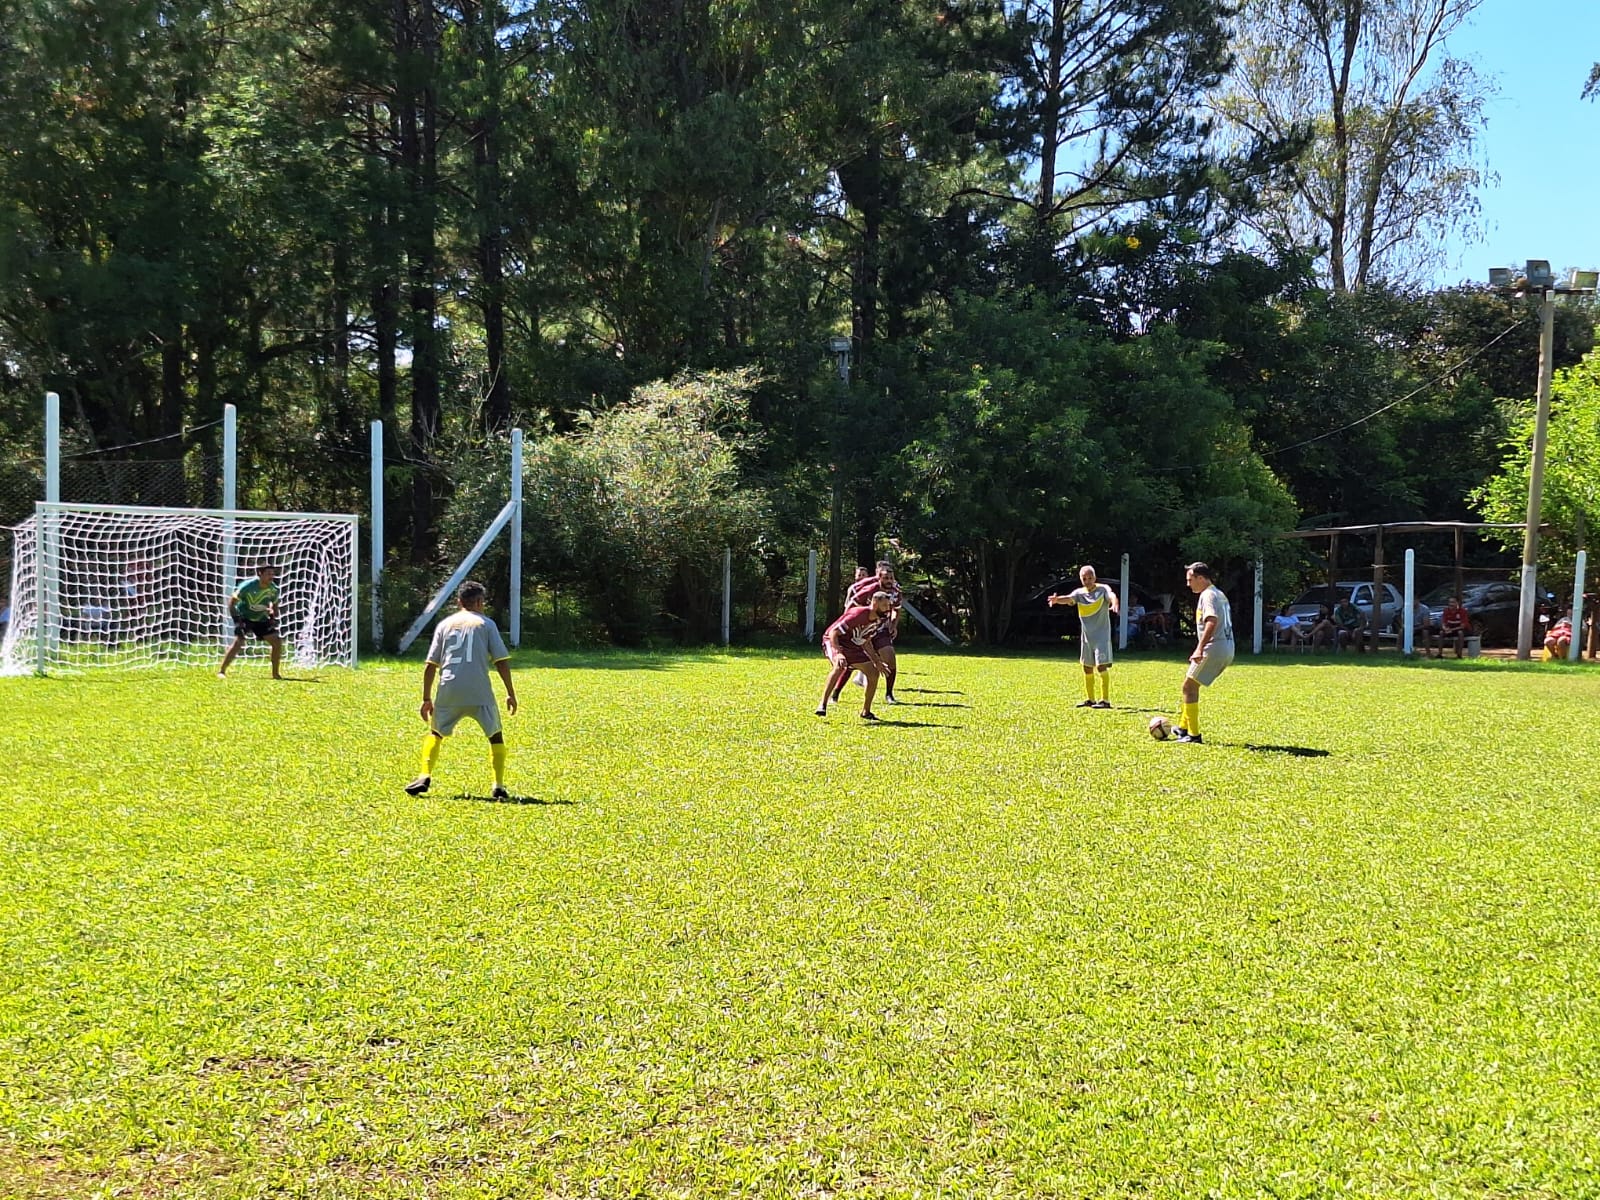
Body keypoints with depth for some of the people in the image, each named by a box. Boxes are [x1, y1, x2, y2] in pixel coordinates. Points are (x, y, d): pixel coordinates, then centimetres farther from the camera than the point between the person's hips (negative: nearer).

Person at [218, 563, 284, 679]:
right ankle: (221, 671, -14)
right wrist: (236, 619, -24)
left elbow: (274, 605, 11)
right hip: (244, 617, -5)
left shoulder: (274, 589, -9)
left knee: (277, 642, -6)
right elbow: (232, 601, -16)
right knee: (238, 642, -25)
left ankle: (276, 673, 7)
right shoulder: (248, 586, -23)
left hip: (261, 619, 5)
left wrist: (274, 617, -5)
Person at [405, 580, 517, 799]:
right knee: (495, 735, 11)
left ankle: (425, 776, 5)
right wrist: (511, 694, 6)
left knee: (435, 733, 21)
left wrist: (427, 699, 15)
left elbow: (431, 665, 10)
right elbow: (502, 661, 1)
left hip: (448, 691, 2)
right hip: (480, 693, -2)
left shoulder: (444, 624, 13)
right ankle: (499, 786, 3)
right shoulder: (486, 624, 7)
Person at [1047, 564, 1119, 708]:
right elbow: (1068, 599, -18)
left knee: (1102, 666, -11)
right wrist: (1057, 599, -41)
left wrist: (1114, 603, -53)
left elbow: (1111, 595, -28)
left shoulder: (1102, 589, -7)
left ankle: (1105, 700, -7)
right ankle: (1089, 699, 24)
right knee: (1087, 668, 12)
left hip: (1102, 635, -5)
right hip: (1086, 636, 5)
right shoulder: (1079, 592, 2)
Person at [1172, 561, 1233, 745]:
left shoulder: (1208, 595, -11)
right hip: (1227, 649, 10)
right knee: (1190, 682, 22)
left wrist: (1200, 648, -33)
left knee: (1189, 686, -3)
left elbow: (1212, 622, -27)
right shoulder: (1219, 594, 20)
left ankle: (1194, 734, -3)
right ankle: (1184, 727, 27)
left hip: (1214, 648, -10)